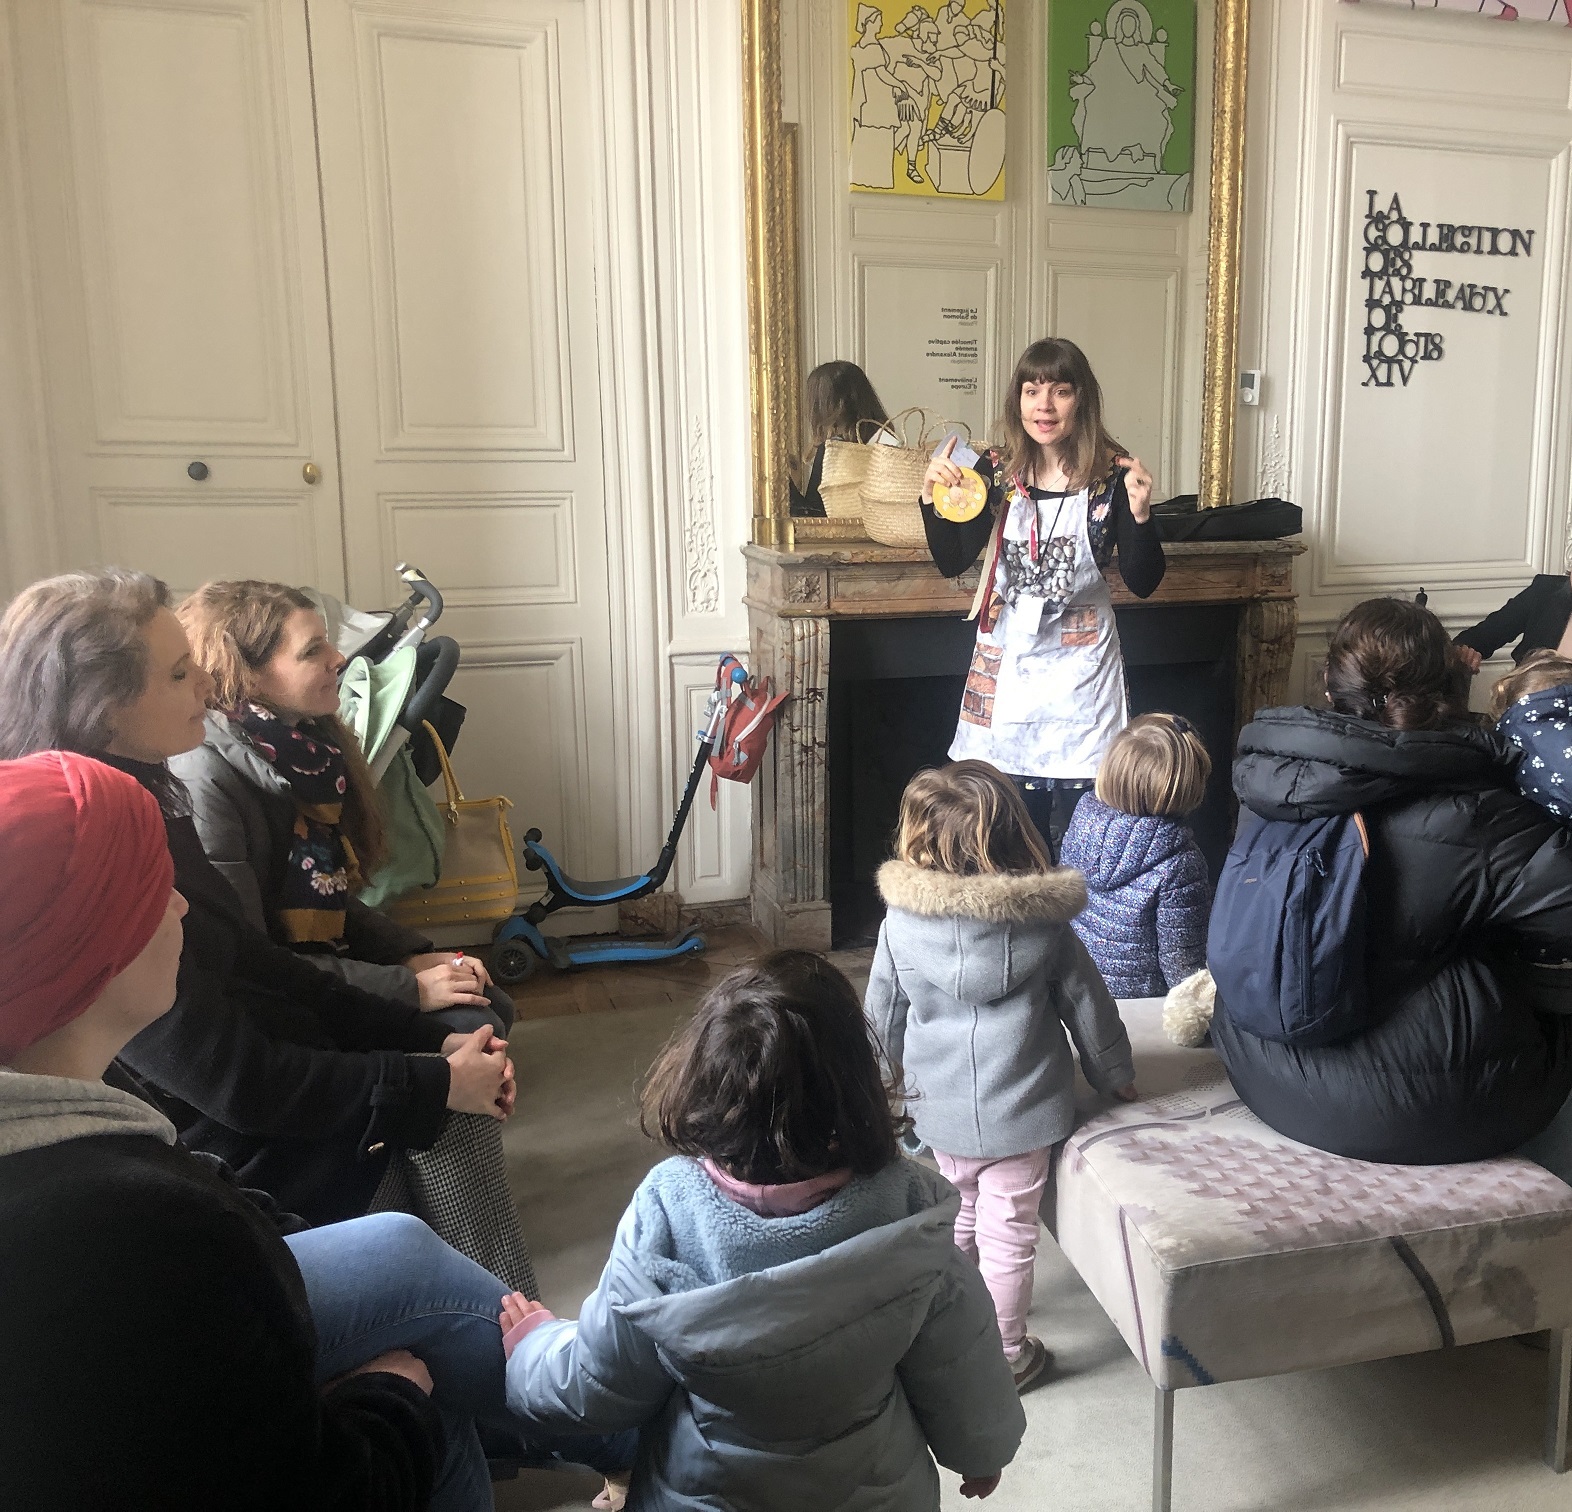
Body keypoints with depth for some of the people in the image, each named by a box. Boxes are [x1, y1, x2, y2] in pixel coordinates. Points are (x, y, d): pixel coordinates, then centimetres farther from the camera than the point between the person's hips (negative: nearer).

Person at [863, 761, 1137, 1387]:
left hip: (940, 1107, 2)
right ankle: (1006, 1354, 27)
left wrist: (905, 1064, 21)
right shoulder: (1042, 921, -12)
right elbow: (1087, 1005, -2)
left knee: (958, 1212, 24)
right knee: (1007, 1232, 11)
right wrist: (1115, 1073, 15)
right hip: (1020, 1109, -2)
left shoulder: (900, 922, -12)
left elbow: (882, 1014, 0)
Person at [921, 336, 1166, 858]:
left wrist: (1139, 514, -21)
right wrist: (932, 497, -14)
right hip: (1007, 663, 2)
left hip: (1080, 665, -2)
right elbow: (952, 562, 1)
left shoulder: (1112, 474, -6)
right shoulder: (997, 470, 0)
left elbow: (1143, 582, -5)